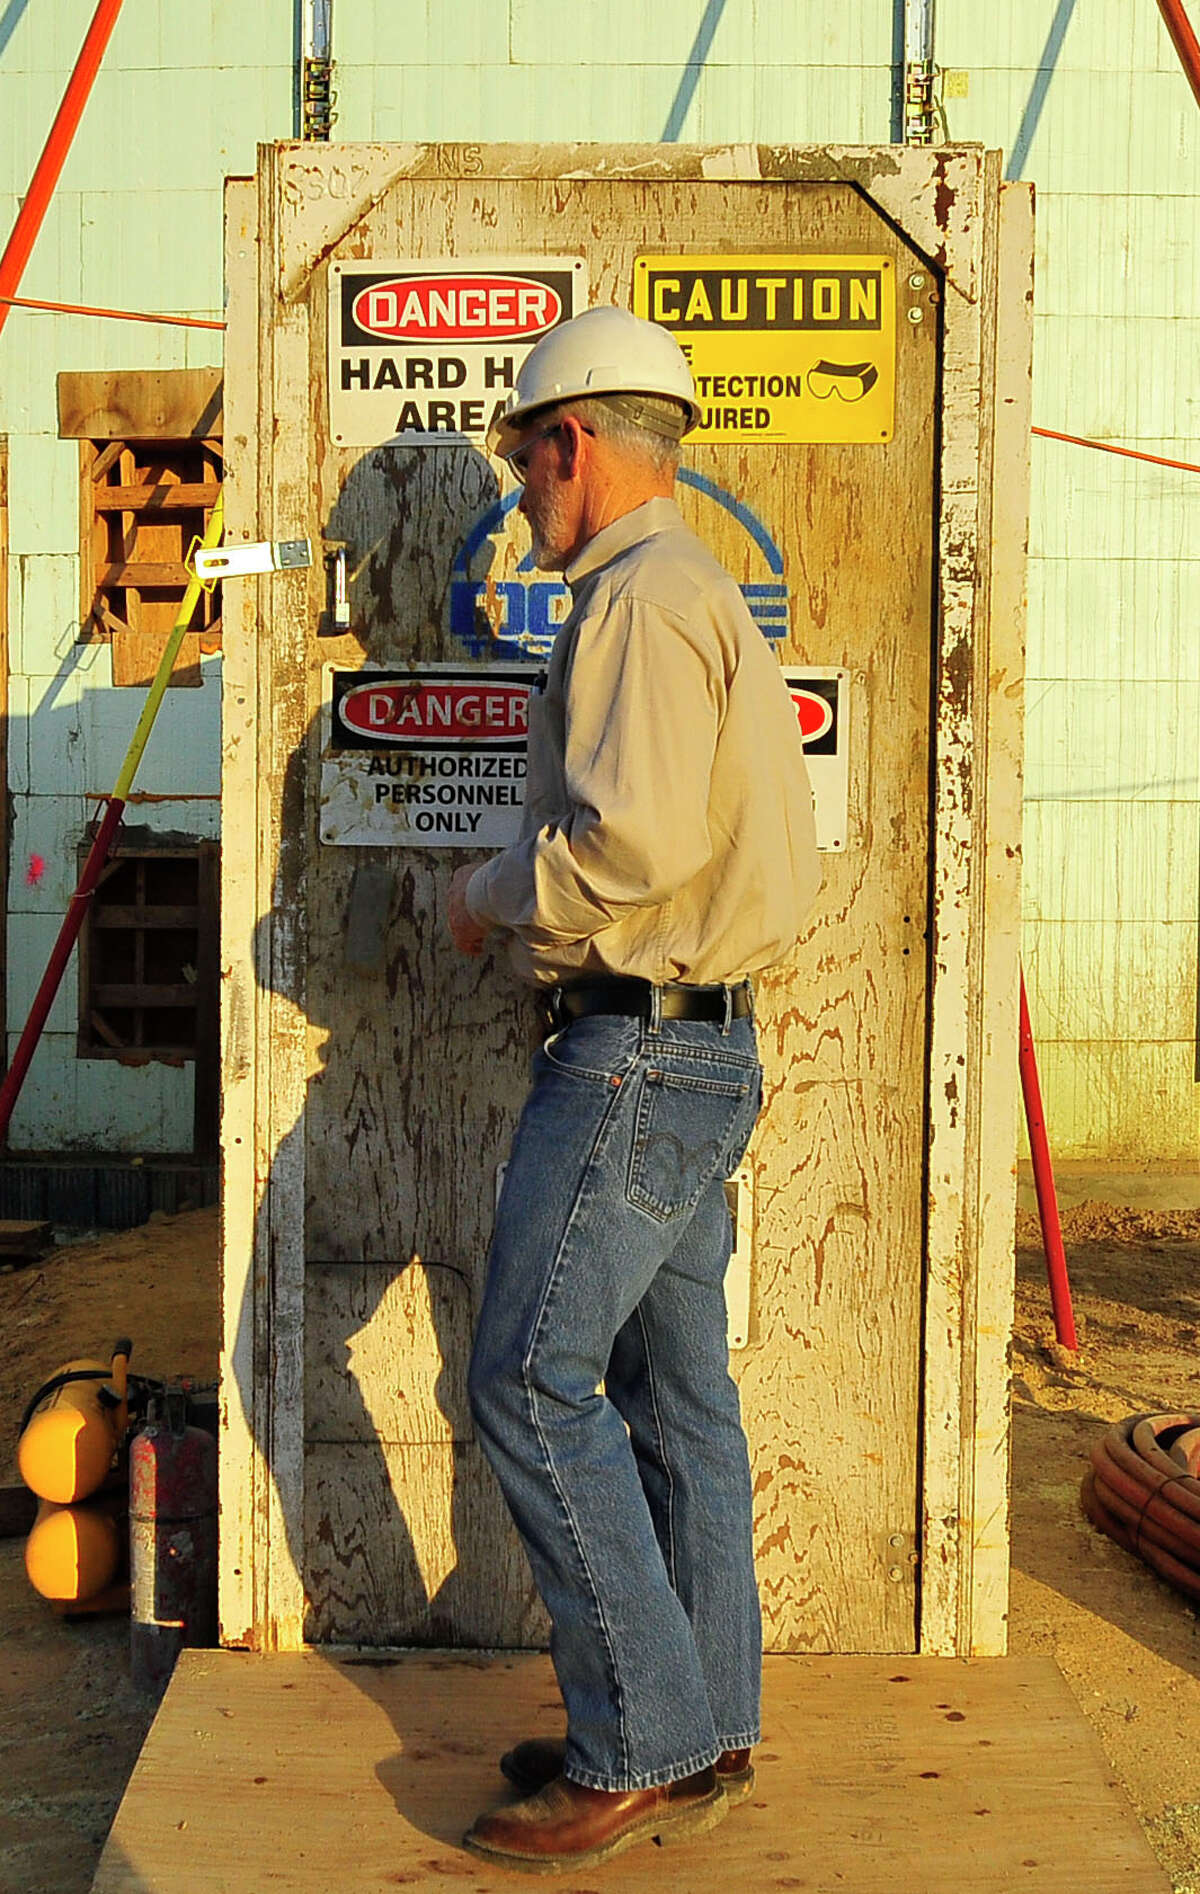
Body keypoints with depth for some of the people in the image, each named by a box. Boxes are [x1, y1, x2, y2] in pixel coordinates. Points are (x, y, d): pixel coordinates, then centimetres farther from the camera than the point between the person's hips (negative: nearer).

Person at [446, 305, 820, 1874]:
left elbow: (631, 840, -24)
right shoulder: (710, 600, 21)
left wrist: (491, 895, -7)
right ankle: (704, 1737, 21)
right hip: (705, 1046, 10)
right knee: (676, 1392, 12)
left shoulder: (640, 597, -12)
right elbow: (767, 852, 22)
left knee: (533, 1381, -7)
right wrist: (545, 902, 18)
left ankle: (638, 1751, 1)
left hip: (637, 1050, -10)